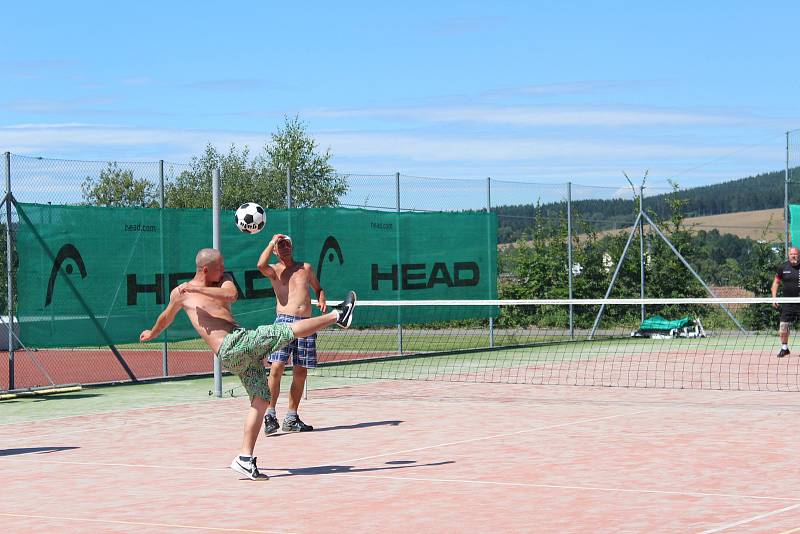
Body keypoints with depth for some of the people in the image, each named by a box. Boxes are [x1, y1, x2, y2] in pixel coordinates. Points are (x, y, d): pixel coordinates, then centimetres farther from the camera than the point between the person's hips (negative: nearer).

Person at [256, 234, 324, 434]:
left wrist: (321, 301, 7)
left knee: (301, 372, 4)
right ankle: (270, 415, -12)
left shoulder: (305, 268, 18)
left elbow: (318, 288, 29)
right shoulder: (274, 270, 8)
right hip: (284, 321, -4)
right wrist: (272, 242, -3)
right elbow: (261, 265, -15)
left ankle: (291, 419, 12)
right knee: (276, 367, -17)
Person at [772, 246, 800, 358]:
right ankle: (784, 348, 15)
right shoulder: (783, 268, 4)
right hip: (787, 302, 2)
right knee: (783, 326, -1)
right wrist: (774, 297, 2)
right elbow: (776, 282, 13)